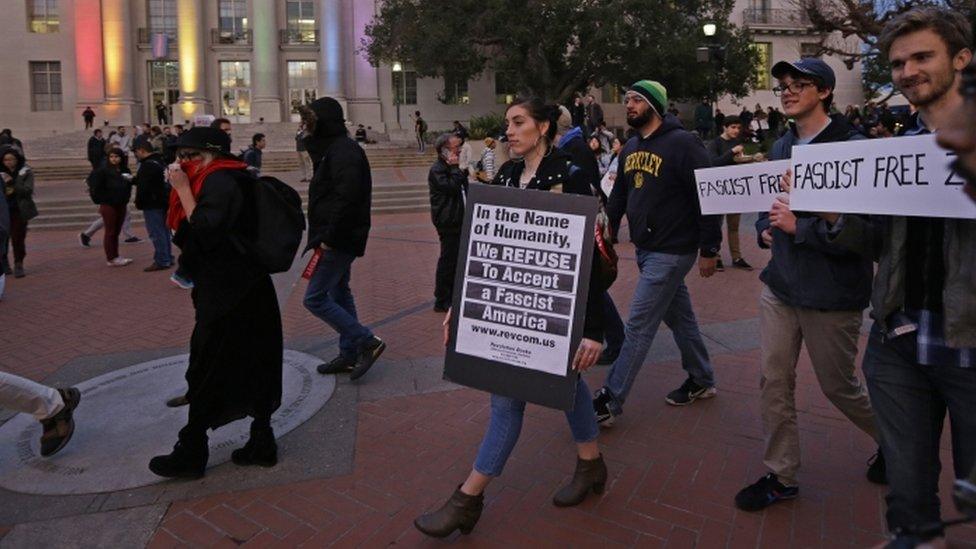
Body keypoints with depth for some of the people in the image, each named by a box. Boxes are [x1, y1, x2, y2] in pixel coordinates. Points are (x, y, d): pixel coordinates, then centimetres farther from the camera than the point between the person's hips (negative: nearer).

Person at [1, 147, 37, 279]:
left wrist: (13, 182, -19)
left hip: (20, 210, -2)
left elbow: (27, 190, -11)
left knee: (18, 238, -1)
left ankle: (19, 265, 9)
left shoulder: (26, 172, 0)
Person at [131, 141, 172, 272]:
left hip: (152, 204, -10)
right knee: (163, 230, 15)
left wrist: (138, 202, -9)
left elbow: (143, 186, -20)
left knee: (156, 233, -6)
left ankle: (161, 261, -4)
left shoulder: (147, 164, -17)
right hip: (163, 201, 10)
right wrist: (133, 179, 26)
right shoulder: (161, 162, 13)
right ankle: (167, 258, 21)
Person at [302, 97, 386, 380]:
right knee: (339, 294, 16)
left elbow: (347, 200, -27)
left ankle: (367, 342, -1)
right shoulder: (336, 149, 14)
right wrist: (328, 237, 14)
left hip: (338, 241, -10)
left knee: (314, 298, -6)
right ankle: (349, 354, 26)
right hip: (340, 240, 10)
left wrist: (329, 238, -22)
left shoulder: (344, 152, -18)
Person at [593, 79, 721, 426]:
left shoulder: (682, 144, -15)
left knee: (639, 327, -5)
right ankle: (702, 380, 36)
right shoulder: (630, 148, 10)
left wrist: (709, 249, -15)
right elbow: (619, 197, 17)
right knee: (679, 317, 19)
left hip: (672, 252, -8)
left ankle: (609, 401, 2)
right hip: (645, 250, 8)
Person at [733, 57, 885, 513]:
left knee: (838, 387, 10)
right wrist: (765, 227, 2)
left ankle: (891, 439, 41)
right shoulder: (782, 147, 9)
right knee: (773, 381, 6)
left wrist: (798, 226, -24)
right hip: (780, 286, 6)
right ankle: (781, 475, 21)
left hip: (831, 295, -6)